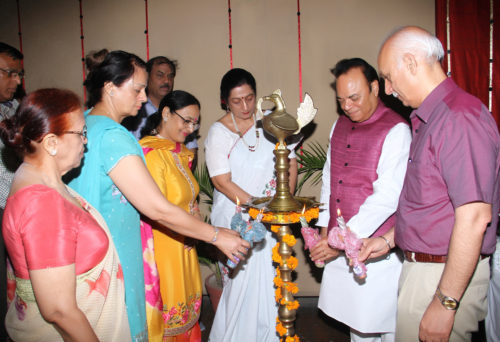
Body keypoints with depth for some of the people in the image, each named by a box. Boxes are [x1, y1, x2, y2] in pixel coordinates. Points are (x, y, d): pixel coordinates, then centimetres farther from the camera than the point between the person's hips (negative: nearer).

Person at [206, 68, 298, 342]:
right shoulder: (218, 132, -3)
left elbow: (291, 163, 7)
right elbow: (222, 182, -9)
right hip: (237, 220, -2)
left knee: (271, 283, 6)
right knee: (243, 282, 2)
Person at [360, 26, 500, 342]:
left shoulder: (460, 117, -20)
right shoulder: (430, 118, 12)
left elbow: (474, 217, -25)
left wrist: (445, 303, -23)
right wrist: (390, 238, 17)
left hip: (449, 275, -9)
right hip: (422, 266, 9)